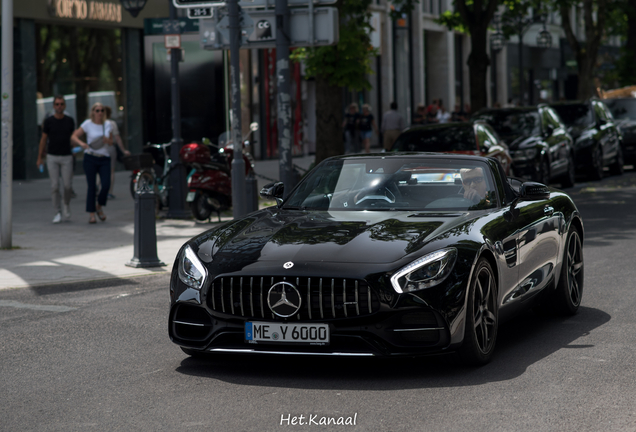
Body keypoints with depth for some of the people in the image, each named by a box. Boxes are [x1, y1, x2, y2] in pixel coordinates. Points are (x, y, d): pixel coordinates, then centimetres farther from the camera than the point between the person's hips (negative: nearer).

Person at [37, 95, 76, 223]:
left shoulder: (70, 121, 2)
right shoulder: (48, 121, -2)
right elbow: (43, 139, 4)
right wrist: (39, 158, 3)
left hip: (66, 157, 1)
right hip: (52, 157, -1)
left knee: (67, 186, -4)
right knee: (55, 186, -4)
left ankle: (66, 204, 26)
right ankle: (58, 213, 3)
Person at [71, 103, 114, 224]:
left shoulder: (108, 125, 9)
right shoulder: (87, 124, -1)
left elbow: (111, 143, 14)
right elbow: (74, 136, -3)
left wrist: (108, 141, -9)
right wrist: (81, 143, -22)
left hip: (104, 159, 3)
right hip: (90, 158, -3)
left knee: (106, 185, -11)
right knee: (92, 187, -4)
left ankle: (99, 207, 14)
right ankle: (91, 214, 6)